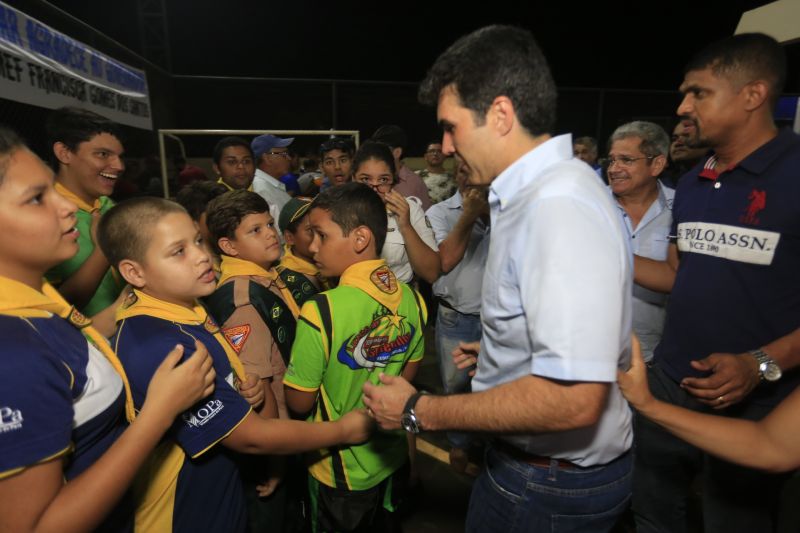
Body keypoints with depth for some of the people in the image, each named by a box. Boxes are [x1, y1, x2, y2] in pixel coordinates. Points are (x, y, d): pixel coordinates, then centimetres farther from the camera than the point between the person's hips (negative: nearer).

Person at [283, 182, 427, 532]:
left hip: (340, 472, -4)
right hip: (393, 460, 5)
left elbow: (300, 402, -19)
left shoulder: (320, 313, -31)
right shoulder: (411, 298, -12)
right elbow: (408, 375, 1)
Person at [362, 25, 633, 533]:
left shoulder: (559, 207, -29)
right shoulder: (537, 191, 3)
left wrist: (420, 411, -23)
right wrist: (497, 352, 19)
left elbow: (573, 398, -32)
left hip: (553, 489, -8)